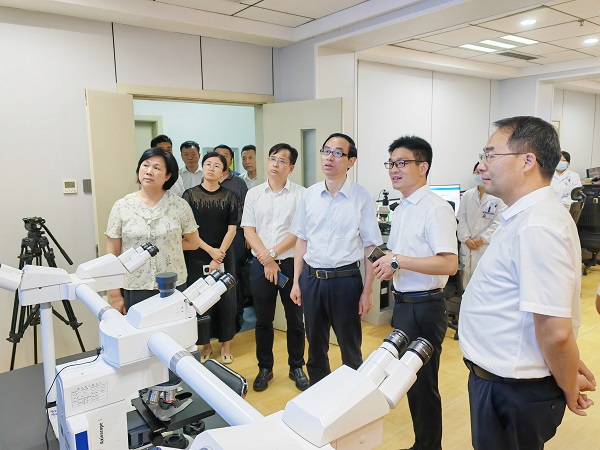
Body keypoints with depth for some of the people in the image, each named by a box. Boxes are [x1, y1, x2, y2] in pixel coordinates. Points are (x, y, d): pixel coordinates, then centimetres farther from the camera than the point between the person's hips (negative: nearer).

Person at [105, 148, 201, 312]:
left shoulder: (179, 205, -2)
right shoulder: (121, 206, 0)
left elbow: (193, 242, 9)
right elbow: (112, 254, 2)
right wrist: (115, 294, 0)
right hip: (134, 288, 0)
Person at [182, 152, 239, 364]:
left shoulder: (229, 196, 2)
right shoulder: (190, 194, 0)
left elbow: (232, 229, -2)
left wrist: (219, 256, -10)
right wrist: (210, 250, -11)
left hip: (224, 257, 1)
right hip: (197, 257, 0)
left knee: (226, 299, 5)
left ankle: (226, 343, 22)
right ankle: (205, 344, 22)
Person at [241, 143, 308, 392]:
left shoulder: (301, 194, -4)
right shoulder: (253, 194, 5)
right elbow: (248, 231, 0)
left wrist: (273, 253, -14)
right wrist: (266, 261, -10)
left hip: (291, 263, -2)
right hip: (261, 265, 2)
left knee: (295, 320, 10)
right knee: (263, 321, 13)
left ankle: (296, 367, 29)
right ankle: (264, 368, 29)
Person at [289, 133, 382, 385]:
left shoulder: (361, 197, -8)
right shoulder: (310, 195, 3)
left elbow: (370, 247, -5)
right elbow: (302, 241, 8)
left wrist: (367, 292, -6)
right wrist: (296, 282, 7)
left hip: (345, 279, -3)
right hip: (311, 278, 4)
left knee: (350, 348, 12)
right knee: (315, 347, 20)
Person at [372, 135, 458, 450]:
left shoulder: (435, 208, -17)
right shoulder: (400, 210, 12)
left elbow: (449, 264, -26)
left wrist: (398, 261, -24)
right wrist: (387, 266, -2)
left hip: (424, 307, -9)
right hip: (402, 303, 9)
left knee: (423, 384, 5)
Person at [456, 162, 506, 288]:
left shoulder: (498, 197, -4)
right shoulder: (467, 195, 10)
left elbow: (499, 222, -8)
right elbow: (461, 218, 6)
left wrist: (482, 239, -10)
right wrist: (466, 239, -5)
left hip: (488, 247, -4)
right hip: (467, 247, 4)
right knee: (466, 280, 9)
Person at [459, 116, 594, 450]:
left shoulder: (536, 226, -27)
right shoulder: (528, 215, 6)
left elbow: (555, 331, -28)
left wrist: (569, 389, -12)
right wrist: (571, 363, 16)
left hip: (513, 393, -9)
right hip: (503, 377, 9)